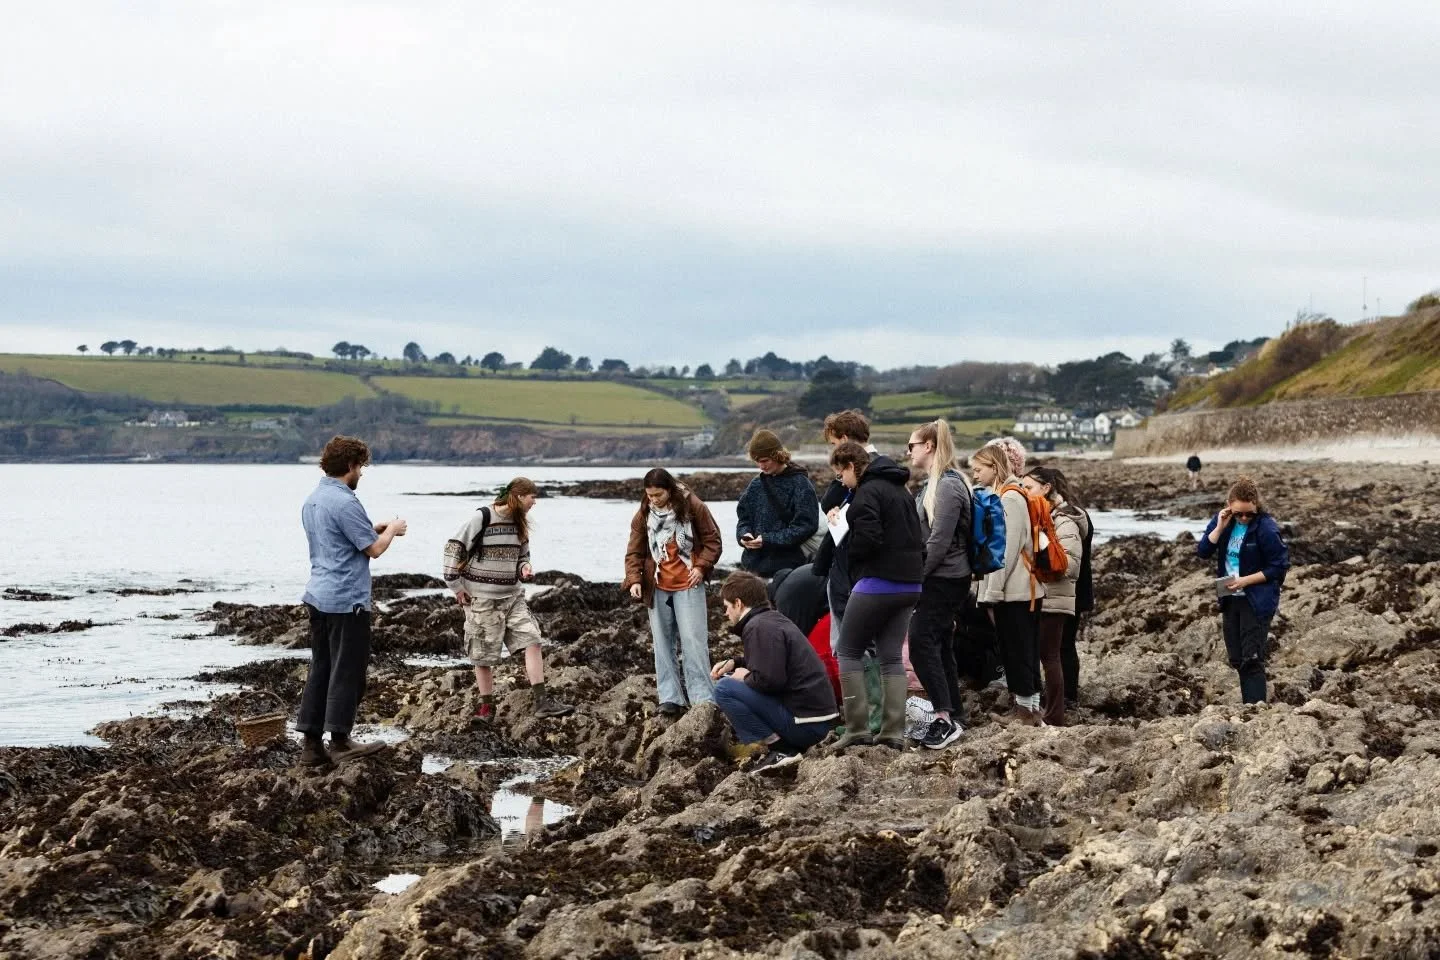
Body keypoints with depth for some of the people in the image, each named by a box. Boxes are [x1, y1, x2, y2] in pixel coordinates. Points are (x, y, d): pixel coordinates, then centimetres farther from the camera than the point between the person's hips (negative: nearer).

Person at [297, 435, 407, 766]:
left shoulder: (312, 501, 13)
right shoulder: (344, 502, -17)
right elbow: (374, 548, -14)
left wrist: (374, 528, 21)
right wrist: (392, 529, 5)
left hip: (318, 596, 9)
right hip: (347, 599, -9)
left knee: (321, 668, 11)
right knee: (348, 670, -2)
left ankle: (311, 742, 11)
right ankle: (340, 741, 2)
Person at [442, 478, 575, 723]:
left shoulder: (519, 523, 7)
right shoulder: (481, 518, -13)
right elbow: (454, 547, -11)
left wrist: (524, 567, -2)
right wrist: (455, 585, -10)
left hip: (513, 596, 6)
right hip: (482, 599, -6)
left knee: (532, 640, -7)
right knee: (483, 655, 2)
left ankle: (541, 701, -7)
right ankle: (487, 706, 18)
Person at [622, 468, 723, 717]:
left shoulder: (692, 507, -6)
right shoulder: (643, 514, 1)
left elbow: (712, 540, 2)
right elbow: (634, 551, 4)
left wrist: (701, 566, -11)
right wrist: (634, 579, -10)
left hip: (688, 585, -3)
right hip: (657, 587, 3)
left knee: (693, 640, -6)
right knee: (663, 643, 5)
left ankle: (702, 697, -2)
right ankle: (671, 699, 10)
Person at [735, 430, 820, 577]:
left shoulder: (800, 484, -6)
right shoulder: (756, 485, 11)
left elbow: (806, 526, -12)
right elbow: (743, 518, 17)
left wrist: (768, 539, -18)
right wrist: (744, 534, -7)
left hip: (786, 566, -5)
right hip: (755, 564, 5)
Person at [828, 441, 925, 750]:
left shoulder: (867, 492, -12)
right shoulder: (900, 491, 17)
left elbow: (868, 539, -22)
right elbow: (917, 537, 18)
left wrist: (847, 547, -3)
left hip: (877, 582, -8)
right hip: (909, 584, 8)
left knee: (848, 652, 3)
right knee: (891, 656, 10)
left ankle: (857, 729, -2)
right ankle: (894, 733, 4)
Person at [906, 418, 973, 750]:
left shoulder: (947, 486, -15)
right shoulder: (932, 485, 16)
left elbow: (939, 541, -20)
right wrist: (914, 576, 13)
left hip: (944, 581, -10)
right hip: (937, 580, 10)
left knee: (922, 644, -15)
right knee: (940, 647, 12)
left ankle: (945, 718, -15)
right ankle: (953, 716, 17)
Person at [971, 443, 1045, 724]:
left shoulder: (1010, 498, -13)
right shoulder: (1001, 496, 16)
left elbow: (1008, 549, -18)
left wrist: (993, 593, -16)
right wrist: (991, 592, 15)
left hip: (1014, 592, -9)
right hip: (1020, 590, 9)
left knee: (1017, 652, -5)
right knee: (1023, 652, 12)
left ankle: (1026, 709, -1)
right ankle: (1030, 708, 16)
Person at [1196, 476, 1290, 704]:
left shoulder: (1266, 527, -17)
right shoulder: (1222, 521, 1)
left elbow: (1279, 566, -14)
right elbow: (1203, 552, -3)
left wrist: (1245, 580, -19)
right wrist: (1220, 527, -15)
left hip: (1257, 601, -6)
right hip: (1230, 599, 6)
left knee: (1252, 660, -10)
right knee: (1236, 659, 12)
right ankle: (1248, 705, 22)